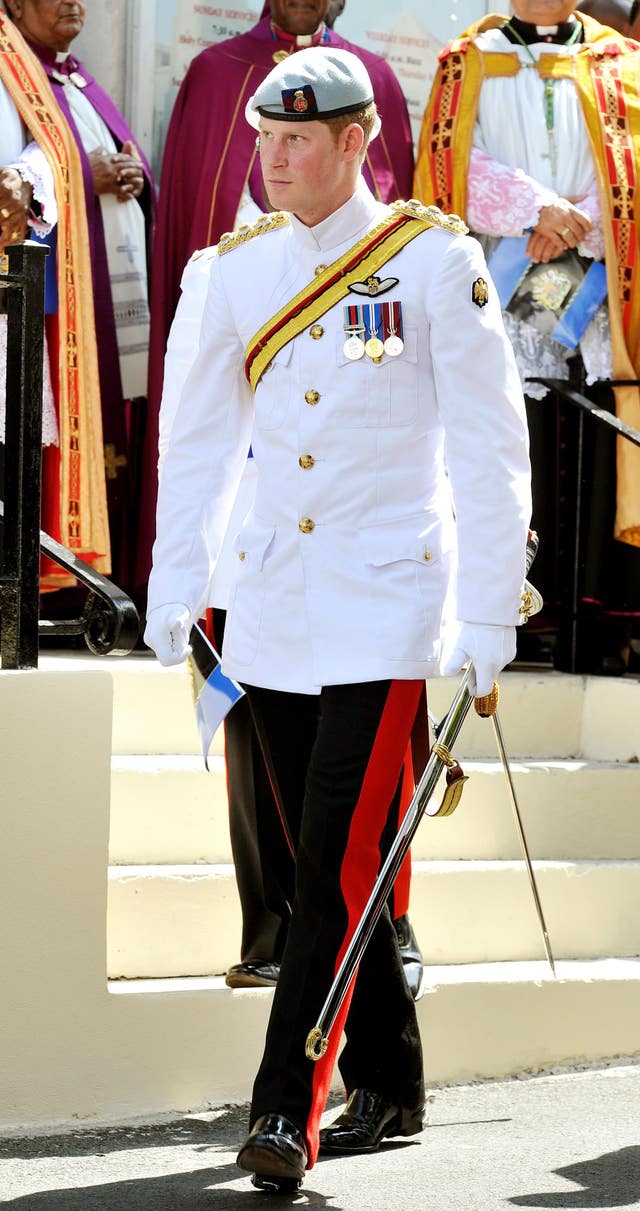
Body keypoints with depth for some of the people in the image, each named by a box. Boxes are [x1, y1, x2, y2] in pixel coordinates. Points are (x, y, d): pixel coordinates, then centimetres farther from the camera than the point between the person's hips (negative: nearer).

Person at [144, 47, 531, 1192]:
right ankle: (387, 1087, 23)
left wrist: (488, 615, -9)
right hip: (272, 605, 5)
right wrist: (172, 592, 10)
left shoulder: (434, 258, -6)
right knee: (324, 864, 10)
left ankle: (287, 1109, -13)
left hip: (388, 603, -5)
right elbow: (199, 438, 14)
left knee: (340, 860, -12)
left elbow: (489, 445, -6)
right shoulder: (239, 266, 6)